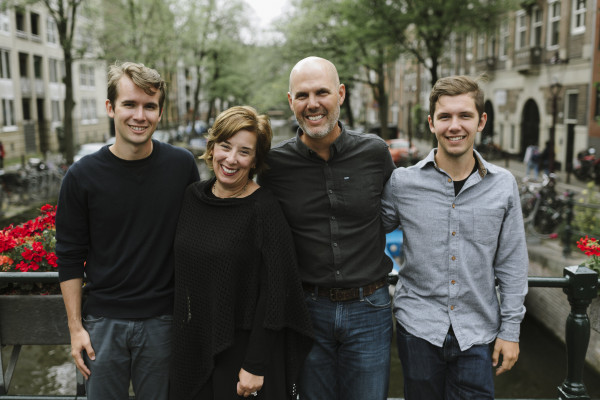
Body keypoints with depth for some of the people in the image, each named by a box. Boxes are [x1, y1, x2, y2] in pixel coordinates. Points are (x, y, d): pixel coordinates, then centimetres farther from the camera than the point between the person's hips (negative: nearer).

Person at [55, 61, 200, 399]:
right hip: (103, 322, 0)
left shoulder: (182, 166, -6)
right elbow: (70, 257, 0)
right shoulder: (82, 176, -7)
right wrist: (76, 327, -1)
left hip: (162, 320, 0)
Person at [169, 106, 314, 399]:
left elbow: (274, 295, -16)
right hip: (193, 347, 5)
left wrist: (255, 366, -16)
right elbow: (183, 272, 11)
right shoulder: (193, 196, 2)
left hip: (241, 351, -5)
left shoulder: (264, 210, -16)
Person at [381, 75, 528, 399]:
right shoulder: (402, 182, -5)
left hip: (477, 333, 1)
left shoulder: (503, 186, -1)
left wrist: (510, 330, 3)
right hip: (418, 328, 0)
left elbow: (511, 265, 3)